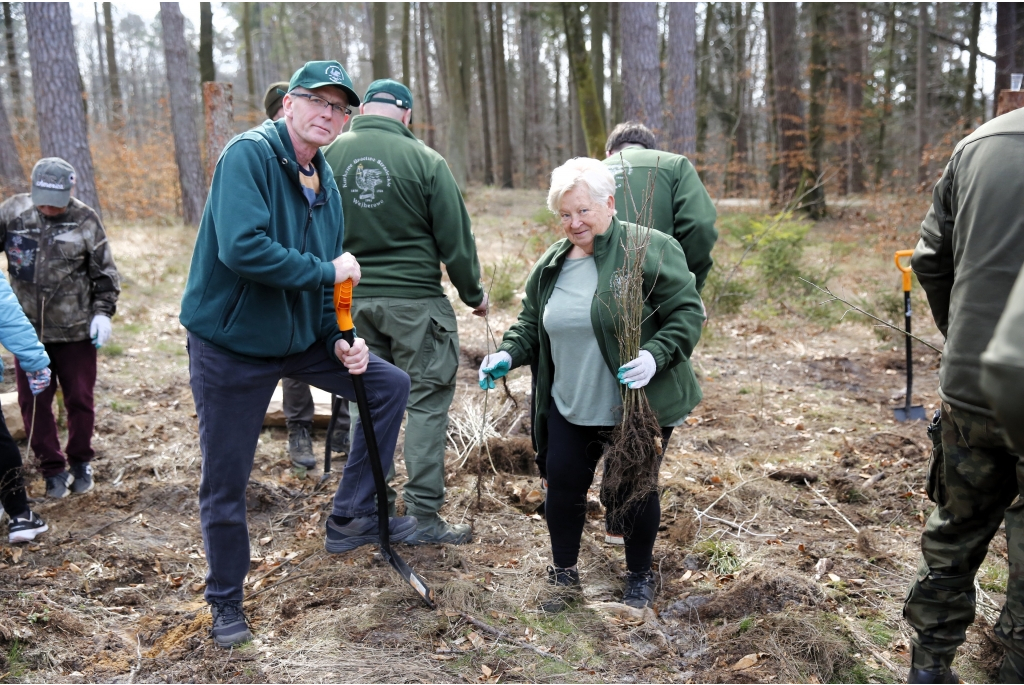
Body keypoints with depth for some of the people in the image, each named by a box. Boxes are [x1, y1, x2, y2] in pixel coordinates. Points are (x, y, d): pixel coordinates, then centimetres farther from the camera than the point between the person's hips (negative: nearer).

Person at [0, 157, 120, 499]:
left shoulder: (85, 220, -6)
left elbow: (105, 274, 0)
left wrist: (103, 313, -7)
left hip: (76, 330, -2)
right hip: (28, 328, 2)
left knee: (80, 400, 8)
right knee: (33, 402, 6)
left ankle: (81, 462, 28)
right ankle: (53, 469, 21)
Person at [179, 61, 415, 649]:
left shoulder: (326, 183, 6)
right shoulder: (250, 154, -18)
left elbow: (331, 277, 12)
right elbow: (242, 248, -33)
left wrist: (338, 339, -3)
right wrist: (329, 271, -24)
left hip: (300, 338, 7)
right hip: (231, 345, -7)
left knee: (390, 385, 6)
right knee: (226, 482, 4)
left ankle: (352, 518, 16)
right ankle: (226, 601, 27)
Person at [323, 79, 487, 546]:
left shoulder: (329, 155, 2)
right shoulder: (424, 160, -9)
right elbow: (455, 238, -5)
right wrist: (473, 294, 9)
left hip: (351, 298, 5)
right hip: (415, 298, -4)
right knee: (427, 402, 4)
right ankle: (423, 516, 6)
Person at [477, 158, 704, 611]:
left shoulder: (648, 249, -11)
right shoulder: (551, 264, 8)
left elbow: (687, 313, -12)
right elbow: (530, 323, 18)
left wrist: (655, 355, -28)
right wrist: (508, 355, -1)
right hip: (568, 408, 5)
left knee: (634, 490, 7)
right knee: (562, 485, 8)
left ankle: (639, 578, 31)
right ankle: (564, 575, 30)